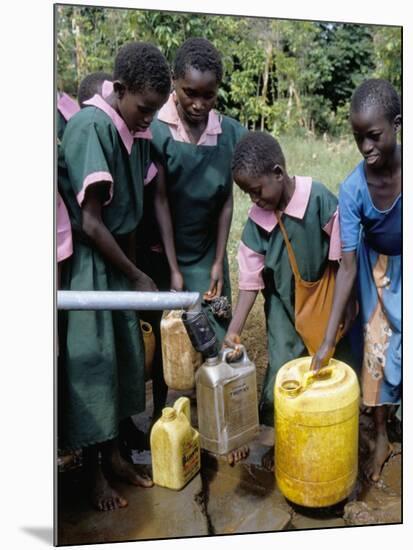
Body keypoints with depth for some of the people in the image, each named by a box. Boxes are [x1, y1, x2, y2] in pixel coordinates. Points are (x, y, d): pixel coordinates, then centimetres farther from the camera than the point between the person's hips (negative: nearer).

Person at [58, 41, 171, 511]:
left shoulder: (136, 132, 4)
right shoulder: (90, 128, -19)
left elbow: (134, 206, 8)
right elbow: (90, 223, -22)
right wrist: (137, 278, -14)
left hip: (117, 258, 8)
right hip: (85, 263, -8)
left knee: (122, 357, 15)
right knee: (90, 362, 3)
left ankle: (112, 454, 33)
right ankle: (93, 472, 22)